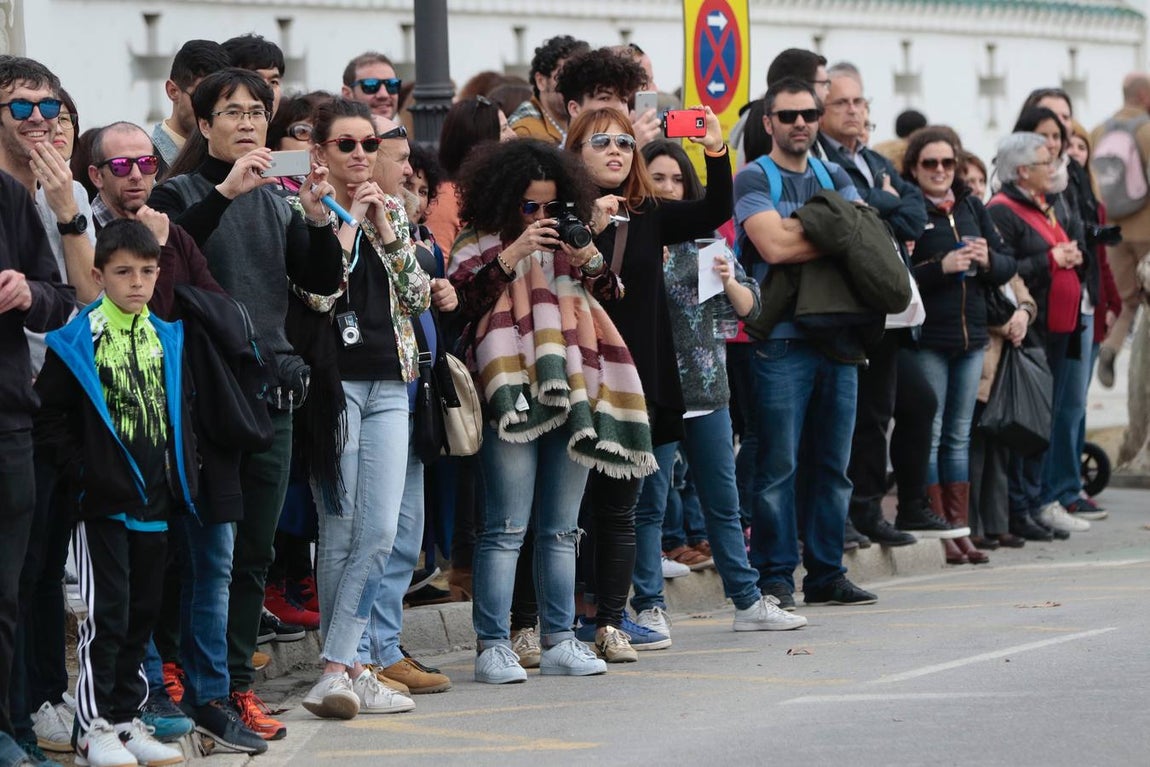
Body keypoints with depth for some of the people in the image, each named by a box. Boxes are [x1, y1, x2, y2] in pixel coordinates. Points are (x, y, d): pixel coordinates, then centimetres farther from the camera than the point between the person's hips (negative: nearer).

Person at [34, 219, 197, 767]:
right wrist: (80, 475, -11)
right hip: (103, 501, -5)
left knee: (142, 612, 10)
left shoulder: (168, 340, 11)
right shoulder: (76, 342, -6)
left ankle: (126, 716, 19)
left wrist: (183, 483, 9)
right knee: (105, 613, -5)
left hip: (156, 500, 5)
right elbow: (50, 418, -5)